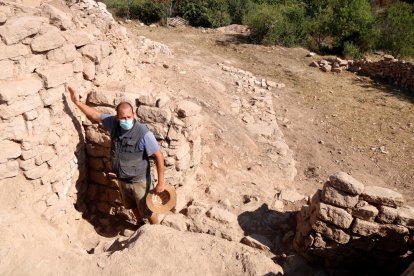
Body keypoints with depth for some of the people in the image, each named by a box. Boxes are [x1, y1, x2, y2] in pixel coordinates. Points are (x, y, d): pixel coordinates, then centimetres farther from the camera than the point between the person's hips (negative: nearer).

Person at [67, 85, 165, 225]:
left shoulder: (144, 133, -30)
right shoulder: (113, 123, -14)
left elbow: (159, 156, -24)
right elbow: (95, 115, 3)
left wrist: (160, 183, -21)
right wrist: (77, 101, 0)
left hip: (139, 181, -6)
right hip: (121, 179, 6)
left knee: (148, 211, 13)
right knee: (133, 206, 29)